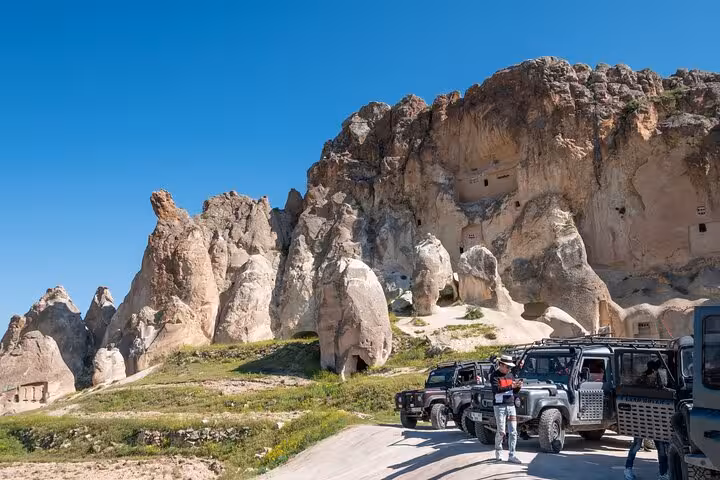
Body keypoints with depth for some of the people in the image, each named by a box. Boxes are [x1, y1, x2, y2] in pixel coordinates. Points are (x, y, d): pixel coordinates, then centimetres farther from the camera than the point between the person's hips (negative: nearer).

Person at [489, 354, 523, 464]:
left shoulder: (510, 375, 14)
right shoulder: (494, 375, -4)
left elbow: (514, 391, 16)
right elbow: (497, 389, -19)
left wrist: (518, 386, -5)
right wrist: (511, 386, -25)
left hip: (511, 405, 6)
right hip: (499, 406, -6)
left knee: (513, 432, 1)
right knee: (501, 432, -4)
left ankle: (511, 456, 4)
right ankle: (498, 450, 20)